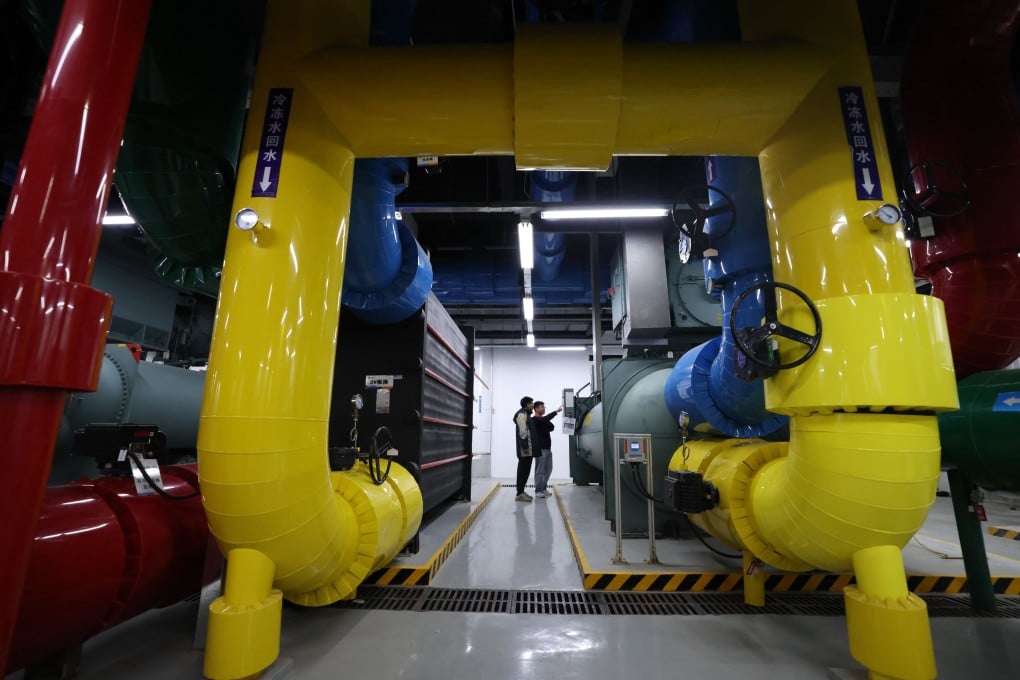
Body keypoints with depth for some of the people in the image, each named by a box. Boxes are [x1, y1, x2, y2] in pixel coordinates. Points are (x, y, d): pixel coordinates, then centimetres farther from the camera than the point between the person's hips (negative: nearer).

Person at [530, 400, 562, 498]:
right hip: (540, 448, -9)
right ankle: (538, 491, -1)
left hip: (548, 448, 9)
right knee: (540, 470, -6)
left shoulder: (543, 420, 20)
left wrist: (546, 424, -10)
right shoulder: (534, 420, -7)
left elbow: (551, 427, 8)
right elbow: (545, 420, -25)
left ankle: (543, 489, 22)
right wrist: (556, 411, -26)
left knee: (548, 470, 12)